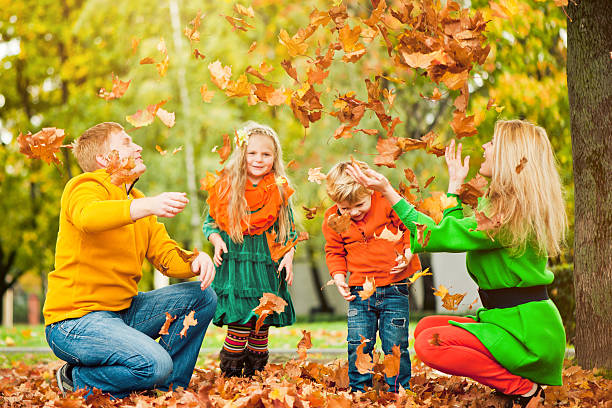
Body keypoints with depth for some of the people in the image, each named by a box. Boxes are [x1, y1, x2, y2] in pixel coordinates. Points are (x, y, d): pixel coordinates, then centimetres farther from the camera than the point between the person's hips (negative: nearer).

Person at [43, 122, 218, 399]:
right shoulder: (87, 187, -9)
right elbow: (88, 216, -36)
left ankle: (170, 388, 4)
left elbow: (167, 256, 9)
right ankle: (79, 380, -4)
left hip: (123, 311, 9)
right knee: (156, 365, -29)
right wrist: (149, 206, -52)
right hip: (76, 319, -9)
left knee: (202, 296, 2)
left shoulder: (138, 202, 19)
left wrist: (196, 261, -14)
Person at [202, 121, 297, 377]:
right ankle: (230, 371, 2)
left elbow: (289, 231, 13)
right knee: (240, 321, -12)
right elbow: (210, 222, 11)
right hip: (234, 265, -2)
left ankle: (256, 372, 19)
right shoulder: (227, 188, 2)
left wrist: (288, 257, 1)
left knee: (262, 324, 4)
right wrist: (217, 240, -7)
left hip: (267, 267, 2)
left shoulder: (280, 192, 6)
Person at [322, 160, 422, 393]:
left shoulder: (387, 203, -7)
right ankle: (359, 390, 16)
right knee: (358, 346, 0)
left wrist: (408, 253, -8)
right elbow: (334, 252, 13)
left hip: (394, 289, -2)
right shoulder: (333, 219, 0)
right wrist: (339, 277, -1)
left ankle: (398, 391, 14)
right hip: (359, 292, 2)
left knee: (395, 346, 0)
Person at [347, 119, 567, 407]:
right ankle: (510, 379, 4)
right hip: (509, 320, 10)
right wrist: (455, 184, 29)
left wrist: (387, 191, -15)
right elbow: (455, 232, 22)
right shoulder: (500, 204, 13)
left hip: (527, 329, -10)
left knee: (430, 344, -20)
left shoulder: (512, 212, -19)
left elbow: (438, 236, -18)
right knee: (426, 327, 10)